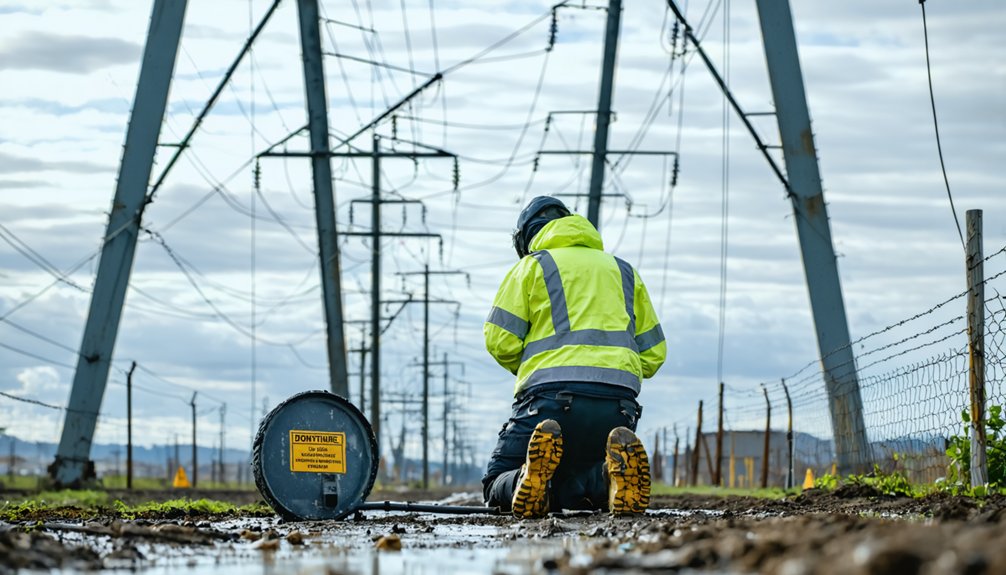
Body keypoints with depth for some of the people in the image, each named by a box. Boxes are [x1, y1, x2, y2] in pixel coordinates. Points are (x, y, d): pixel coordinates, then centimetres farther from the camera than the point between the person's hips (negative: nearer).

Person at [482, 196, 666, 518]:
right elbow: (653, 353, 23)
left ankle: (528, 480, -31)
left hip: (551, 394, -4)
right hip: (618, 399, 4)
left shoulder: (532, 265, 13)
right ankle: (617, 469, -15)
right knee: (570, 490, 22)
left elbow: (500, 341, 3)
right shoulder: (624, 271, 27)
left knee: (497, 488, 9)